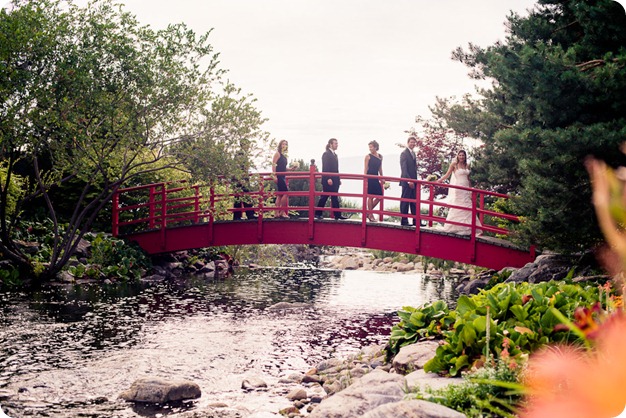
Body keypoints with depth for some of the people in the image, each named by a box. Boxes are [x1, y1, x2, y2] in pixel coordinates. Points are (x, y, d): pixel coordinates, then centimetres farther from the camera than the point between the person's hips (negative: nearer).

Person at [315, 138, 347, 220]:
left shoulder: (335, 155, 19)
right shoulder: (326, 154, -7)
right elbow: (325, 167, -15)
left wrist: (338, 179, 15)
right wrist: (328, 178, -22)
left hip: (335, 180, 8)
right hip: (328, 180, -8)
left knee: (335, 198, 5)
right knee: (324, 197, -4)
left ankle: (337, 215, 3)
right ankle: (318, 214, 4)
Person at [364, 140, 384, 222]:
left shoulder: (380, 157, 12)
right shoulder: (368, 156, -3)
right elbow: (366, 168, -5)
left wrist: (382, 178, 15)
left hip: (376, 178, 6)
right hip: (370, 178, -6)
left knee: (380, 197, 2)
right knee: (370, 197, -5)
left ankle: (369, 211, 17)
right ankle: (370, 215, 3)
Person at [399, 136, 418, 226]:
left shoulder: (413, 153, 18)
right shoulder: (404, 153, -8)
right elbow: (404, 169, -15)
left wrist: (415, 180, 12)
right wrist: (409, 180, -20)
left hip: (413, 182, 8)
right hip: (406, 182, -8)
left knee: (414, 202, 7)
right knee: (405, 201, -3)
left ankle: (416, 220, 9)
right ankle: (404, 221, 1)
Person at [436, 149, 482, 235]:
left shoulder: (467, 166, 13)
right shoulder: (454, 164, -1)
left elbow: (468, 178, 17)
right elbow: (447, 174, -5)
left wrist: (470, 190, 15)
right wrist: (439, 180, -19)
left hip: (465, 189, 5)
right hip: (457, 189, -5)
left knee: (467, 207, -1)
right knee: (456, 208, -5)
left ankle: (466, 228, 2)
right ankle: (453, 227, 0)